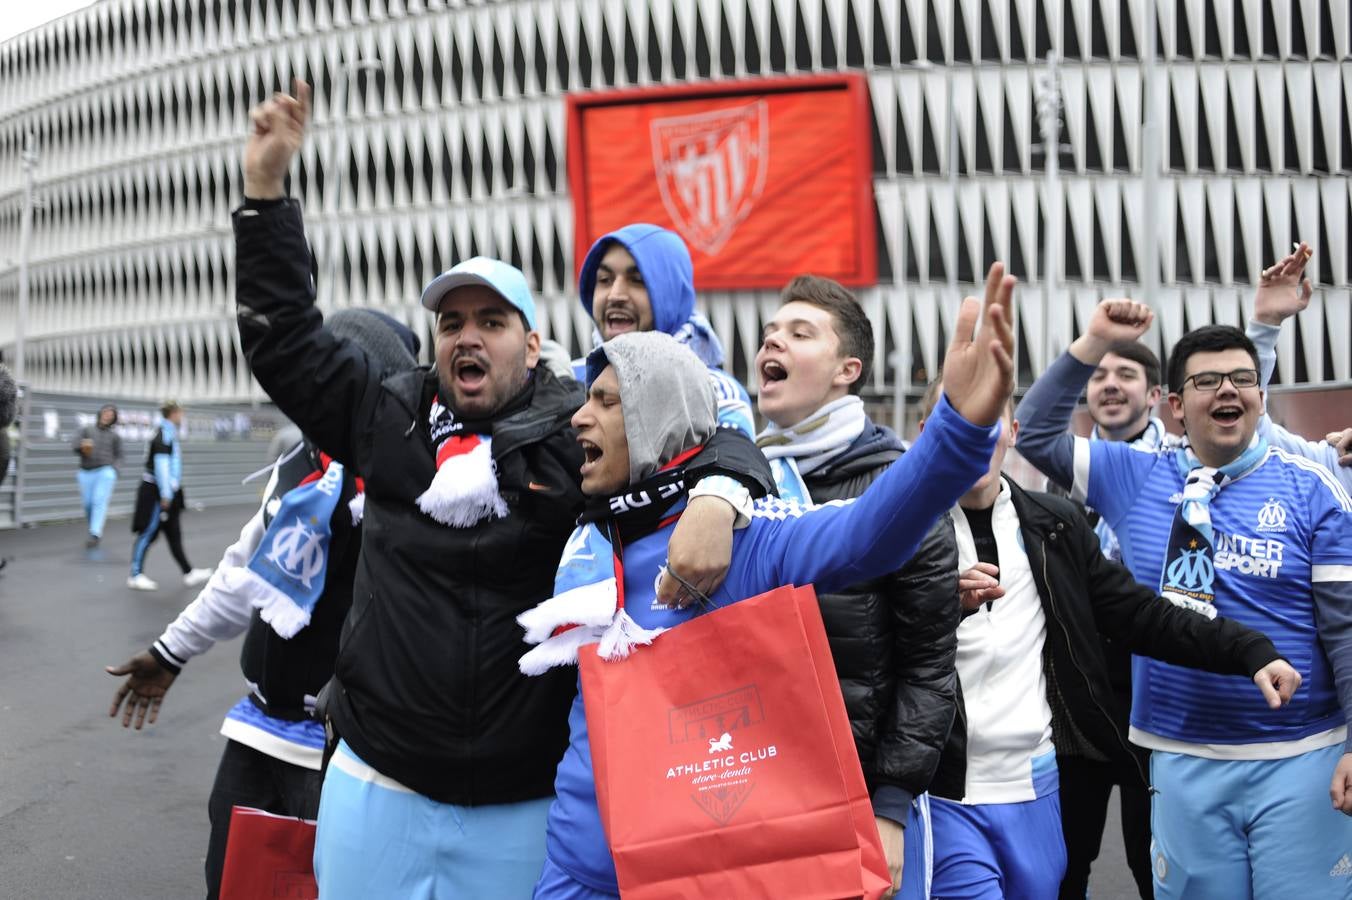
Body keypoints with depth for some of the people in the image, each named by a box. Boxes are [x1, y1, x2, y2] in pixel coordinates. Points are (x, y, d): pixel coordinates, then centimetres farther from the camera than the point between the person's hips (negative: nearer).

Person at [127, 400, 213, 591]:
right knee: (148, 533, -2)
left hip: (167, 492, 10)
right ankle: (135, 576, 5)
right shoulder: (164, 434, -16)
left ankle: (189, 574, 13)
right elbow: (161, 464, -22)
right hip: (155, 492, -10)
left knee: (174, 535, 10)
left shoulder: (170, 434, 12)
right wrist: (166, 495, -21)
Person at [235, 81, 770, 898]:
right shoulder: (391, 416, 6)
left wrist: (717, 502, -33)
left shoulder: (581, 430, -6)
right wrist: (266, 188, 5)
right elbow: (285, 340, 10)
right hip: (376, 789, 3)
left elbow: (723, 443, -9)